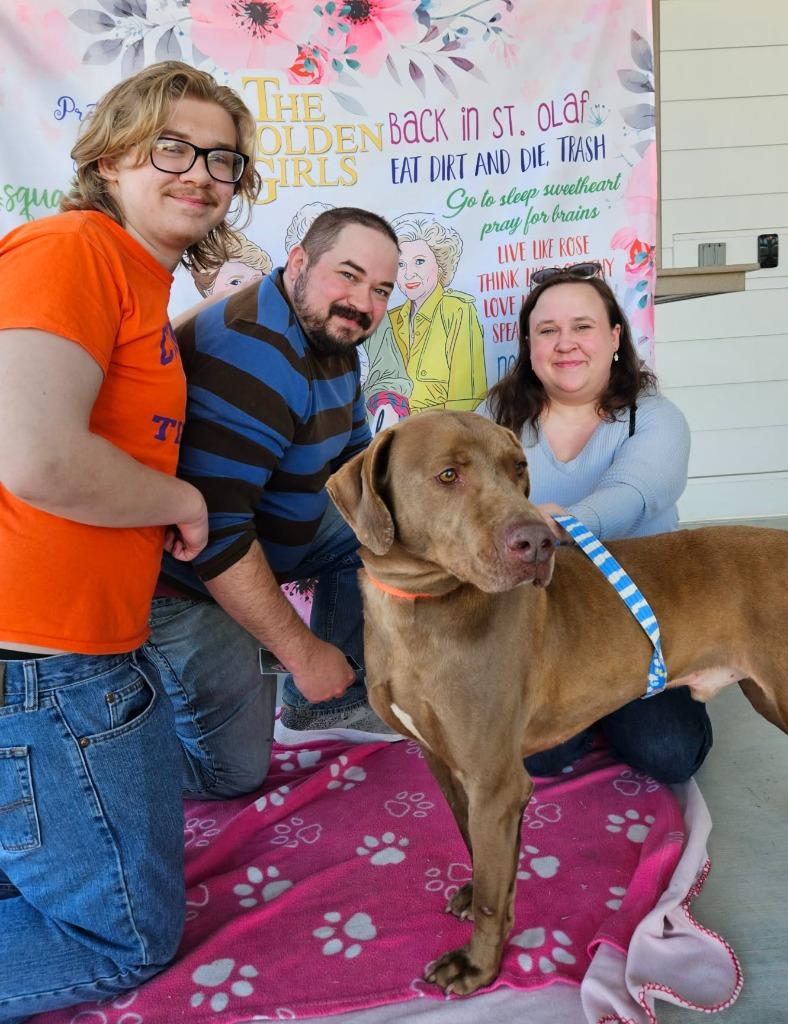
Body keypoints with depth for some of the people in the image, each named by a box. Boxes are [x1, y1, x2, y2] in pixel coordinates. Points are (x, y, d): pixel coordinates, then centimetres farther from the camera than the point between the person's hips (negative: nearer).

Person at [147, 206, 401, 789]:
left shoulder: (332, 338, 1)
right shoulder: (253, 354, -30)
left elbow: (353, 459, 12)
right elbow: (214, 529, -34)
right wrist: (303, 652, -26)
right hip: (180, 571, -9)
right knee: (233, 772, -3)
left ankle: (328, 702, 13)